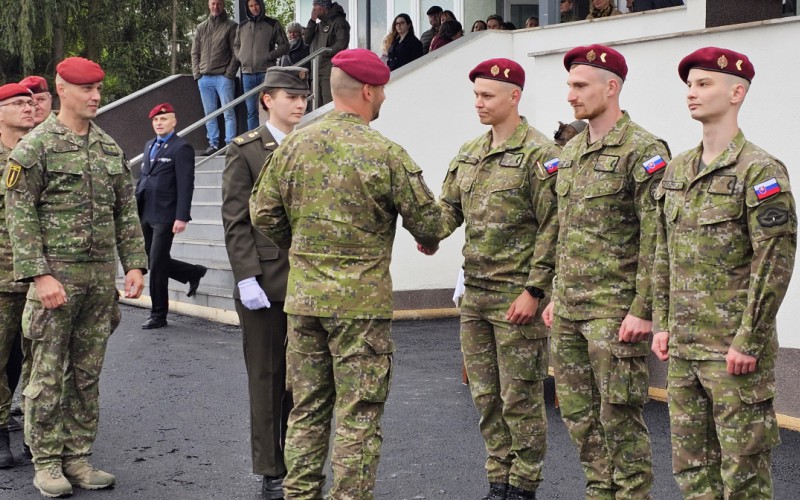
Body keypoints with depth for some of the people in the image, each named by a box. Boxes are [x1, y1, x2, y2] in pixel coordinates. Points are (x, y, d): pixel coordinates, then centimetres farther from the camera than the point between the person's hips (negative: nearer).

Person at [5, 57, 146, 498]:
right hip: (55, 275, -5)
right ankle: (47, 463, 10)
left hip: (101, 276, 6)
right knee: (49, 374, 0)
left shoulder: (109, 147, 12)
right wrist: (39, 276, -17)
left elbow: (126, 212, 15)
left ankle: (78, 458, 18)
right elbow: (19, 216, -10)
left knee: (88, 373, 10)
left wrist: (134, 264, 5)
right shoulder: (35, 147, -6)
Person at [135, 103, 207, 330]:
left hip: (164, 216, -8)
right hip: (145, 215, 8)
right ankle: (194, 272, 36)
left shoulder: (181, 148, -8)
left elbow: (185, 185, -13)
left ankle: (158, 315, 9)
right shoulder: (149, 145, 16)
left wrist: (182, 217, -19)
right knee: (157, 262, 13)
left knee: (157, 265, -3)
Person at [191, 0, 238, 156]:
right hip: (204, 78, 5)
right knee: (209, 113, 8)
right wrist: (197, 73, 3)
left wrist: (229, 73, -11)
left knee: (228, 112, -6)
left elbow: (236, 53, -4)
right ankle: (213, 144, 13)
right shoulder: (201, 28, 14)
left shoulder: (230, 26, 1)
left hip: (223, 77, -5)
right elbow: (195, 52, 14)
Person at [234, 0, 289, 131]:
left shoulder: (273, 24, 3)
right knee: (251, 111, 5)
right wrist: (240, 57, 8)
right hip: (248, 73, 4)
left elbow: (284, 46, 4)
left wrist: (270, 56, -8)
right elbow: (236, 45, 28)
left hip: (266, 72, -3)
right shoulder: (242, 26, 13)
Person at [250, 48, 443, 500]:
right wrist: (429, 242, 16)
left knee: (307, 409, 15)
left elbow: (264, 212, 8)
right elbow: (426, 217, -7)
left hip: (303, 297, 5)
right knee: (359, 413, 2)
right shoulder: (384, 153, -12)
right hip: (361, 301, -5)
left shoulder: (293, 146, 3)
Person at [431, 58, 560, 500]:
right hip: (475, 293, 8)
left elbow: (552, 228, -13)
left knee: (520, 397, 1)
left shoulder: (539, 154, -11)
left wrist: (533, 290, -17)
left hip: (517, 296, -7)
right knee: (486, 395, 13)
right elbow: (450, 205, 17)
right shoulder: (469, 153, 12)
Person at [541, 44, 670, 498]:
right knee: (578, 412, 14)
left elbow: (657, 240, -16)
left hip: (615, 311, -8)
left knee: (619, 417, -2)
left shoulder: (643, 150, -12)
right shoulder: (571, 151, 14)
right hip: (570, 311, 8)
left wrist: (642, 310, -18)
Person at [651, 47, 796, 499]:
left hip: (735, 349, -7)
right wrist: (662, 323, 12)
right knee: (692, 464, 13)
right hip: (683, 347, 8)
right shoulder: (677, 170, 12)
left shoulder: (760, 170, -11)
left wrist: (748, 341, -17)